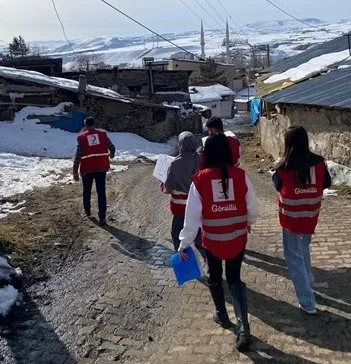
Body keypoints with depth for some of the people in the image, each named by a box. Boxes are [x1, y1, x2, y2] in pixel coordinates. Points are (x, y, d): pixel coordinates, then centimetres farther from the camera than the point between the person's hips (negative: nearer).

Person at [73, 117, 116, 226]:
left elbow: (78, 156, -9)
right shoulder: (102, 134, 0)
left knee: (87, 190, 21)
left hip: (87, 169, -1)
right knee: (101, 193, 2)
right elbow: (112, 148, 3)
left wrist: (75, 171, -4)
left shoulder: (81, 137, -6)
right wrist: (111, 154, 27)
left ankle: (87, 210, 40)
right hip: (101, 168, 1)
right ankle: (102, 218, -3)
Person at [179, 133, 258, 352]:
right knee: (235, 278, 16)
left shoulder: (200, 180, -14)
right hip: (237, 238, 1)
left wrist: (184, 243, -3)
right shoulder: (241, 176, -11)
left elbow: (193, 215, -12)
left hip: (212, 240, -1)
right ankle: (244, 327, 5)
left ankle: (222, 316, 42)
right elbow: (252, 207, -1)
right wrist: (249, 224, 20)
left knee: (215, 278, 23)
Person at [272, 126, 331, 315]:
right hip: (311, 216, 4)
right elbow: (327, 183, 5)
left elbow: (278, 186, 0)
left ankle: (308, 302, 7)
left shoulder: (284, 167, -18)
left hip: (291, 217, -4)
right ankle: (307, 283, 45)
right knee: (304, 250, 28)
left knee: (295, 257, 6)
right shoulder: (318, 162, -10)